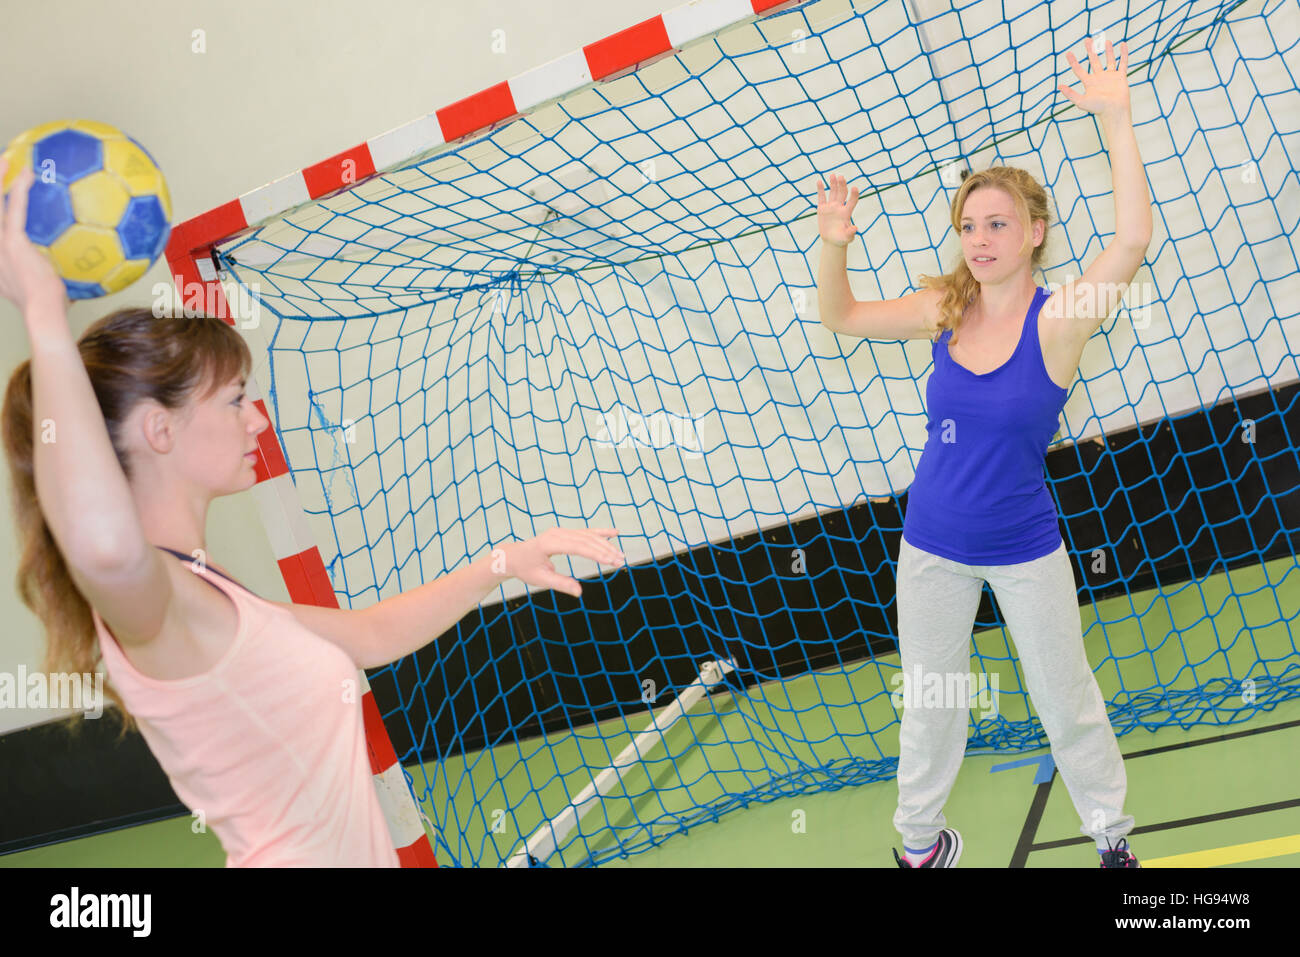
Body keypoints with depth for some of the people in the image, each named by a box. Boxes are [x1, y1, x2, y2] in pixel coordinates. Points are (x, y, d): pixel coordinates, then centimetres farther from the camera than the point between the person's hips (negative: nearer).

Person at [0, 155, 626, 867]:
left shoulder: (201, 596, 9)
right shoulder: (145, 602, -21)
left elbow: (373, 635, 18)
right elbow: (104, 542, -46)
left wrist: (502, 562, 11)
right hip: (302, 858, -9)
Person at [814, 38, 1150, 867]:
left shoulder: (1057, 320, -18)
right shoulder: (946, 310, -6)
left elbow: (1133, 240, -34)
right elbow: (842, 318, 5)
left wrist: (1116, 120, -38)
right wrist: (835, 249, -14)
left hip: (1025, 550, -3)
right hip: (932, 546, 4)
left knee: (1066, 701, 13)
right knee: (928, 705, 18)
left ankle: (1111, 831, 37)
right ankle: (921, 840, 39)